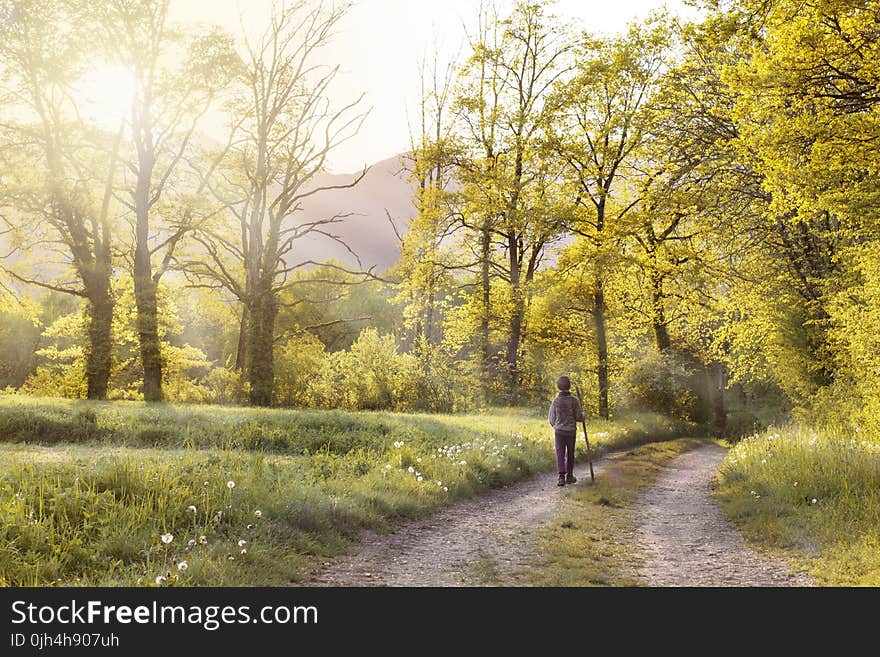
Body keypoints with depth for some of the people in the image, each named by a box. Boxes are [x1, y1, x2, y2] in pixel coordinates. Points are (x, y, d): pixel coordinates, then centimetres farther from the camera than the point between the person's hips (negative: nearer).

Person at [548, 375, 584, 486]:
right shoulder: (574, 400, -10)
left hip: (559, 431, 0)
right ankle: (569, 476, 24)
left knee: (560, 454, -1)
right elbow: (579, 417, -9)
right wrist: (582, 414, 15)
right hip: (571, 431, 0)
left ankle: (561, 477, -15)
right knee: (570, 454, 14)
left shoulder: (556, 401, -6)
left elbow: (551, 419, 0)